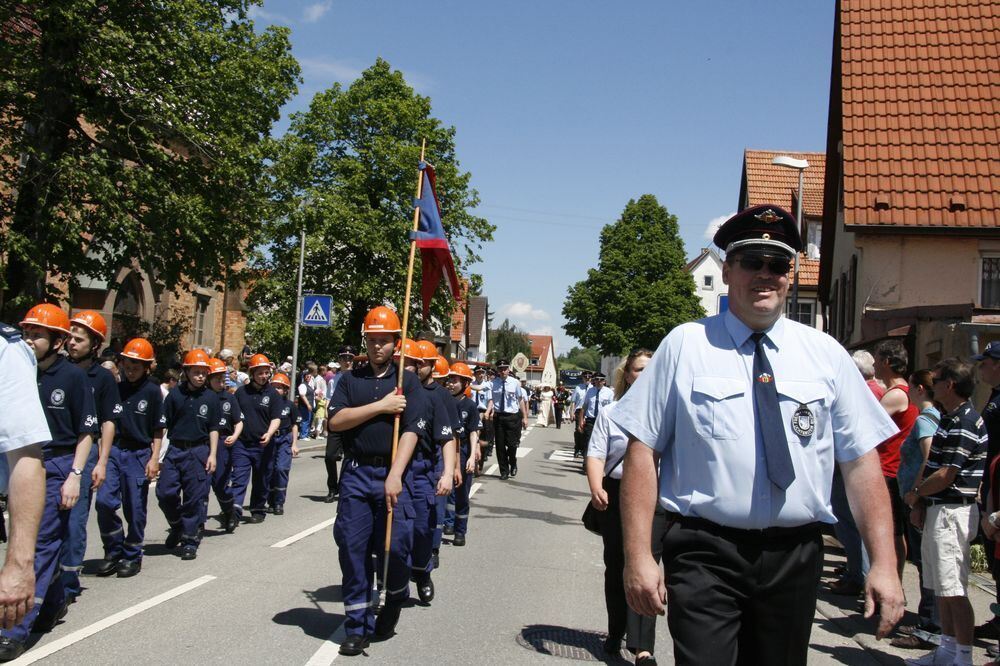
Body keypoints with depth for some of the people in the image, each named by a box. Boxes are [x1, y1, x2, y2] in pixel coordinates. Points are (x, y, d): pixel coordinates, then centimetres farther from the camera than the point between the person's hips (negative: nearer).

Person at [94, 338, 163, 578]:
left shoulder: (152, 391, -2)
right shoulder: (115, 388, 6)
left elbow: (157, 430, 0)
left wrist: (154, 459, -5)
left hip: (139, 454, -2)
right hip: (113, 450, 3)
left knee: (135, 509, 3)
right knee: (104, 501, -8)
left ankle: (132, 557, 18)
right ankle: (113, 551, 11)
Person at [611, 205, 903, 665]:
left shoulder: (825, 354, 6)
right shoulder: (685, 345, -2)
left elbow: (861, 460, 3)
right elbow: (642, 450, -6)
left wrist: (884, 563, -5)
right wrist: (638, 556, -12)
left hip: (796, 556, 3)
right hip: (705, 553, -3)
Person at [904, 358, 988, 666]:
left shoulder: (964, 424, -17)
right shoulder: (950, 419, 16)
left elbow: (945, 475, -20)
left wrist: (915, 493, -5)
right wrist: (921, 502, 10)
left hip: (951, 512, -10)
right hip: (938, 510, 10)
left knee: (954, 591, -5)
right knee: (942, 589, 16)